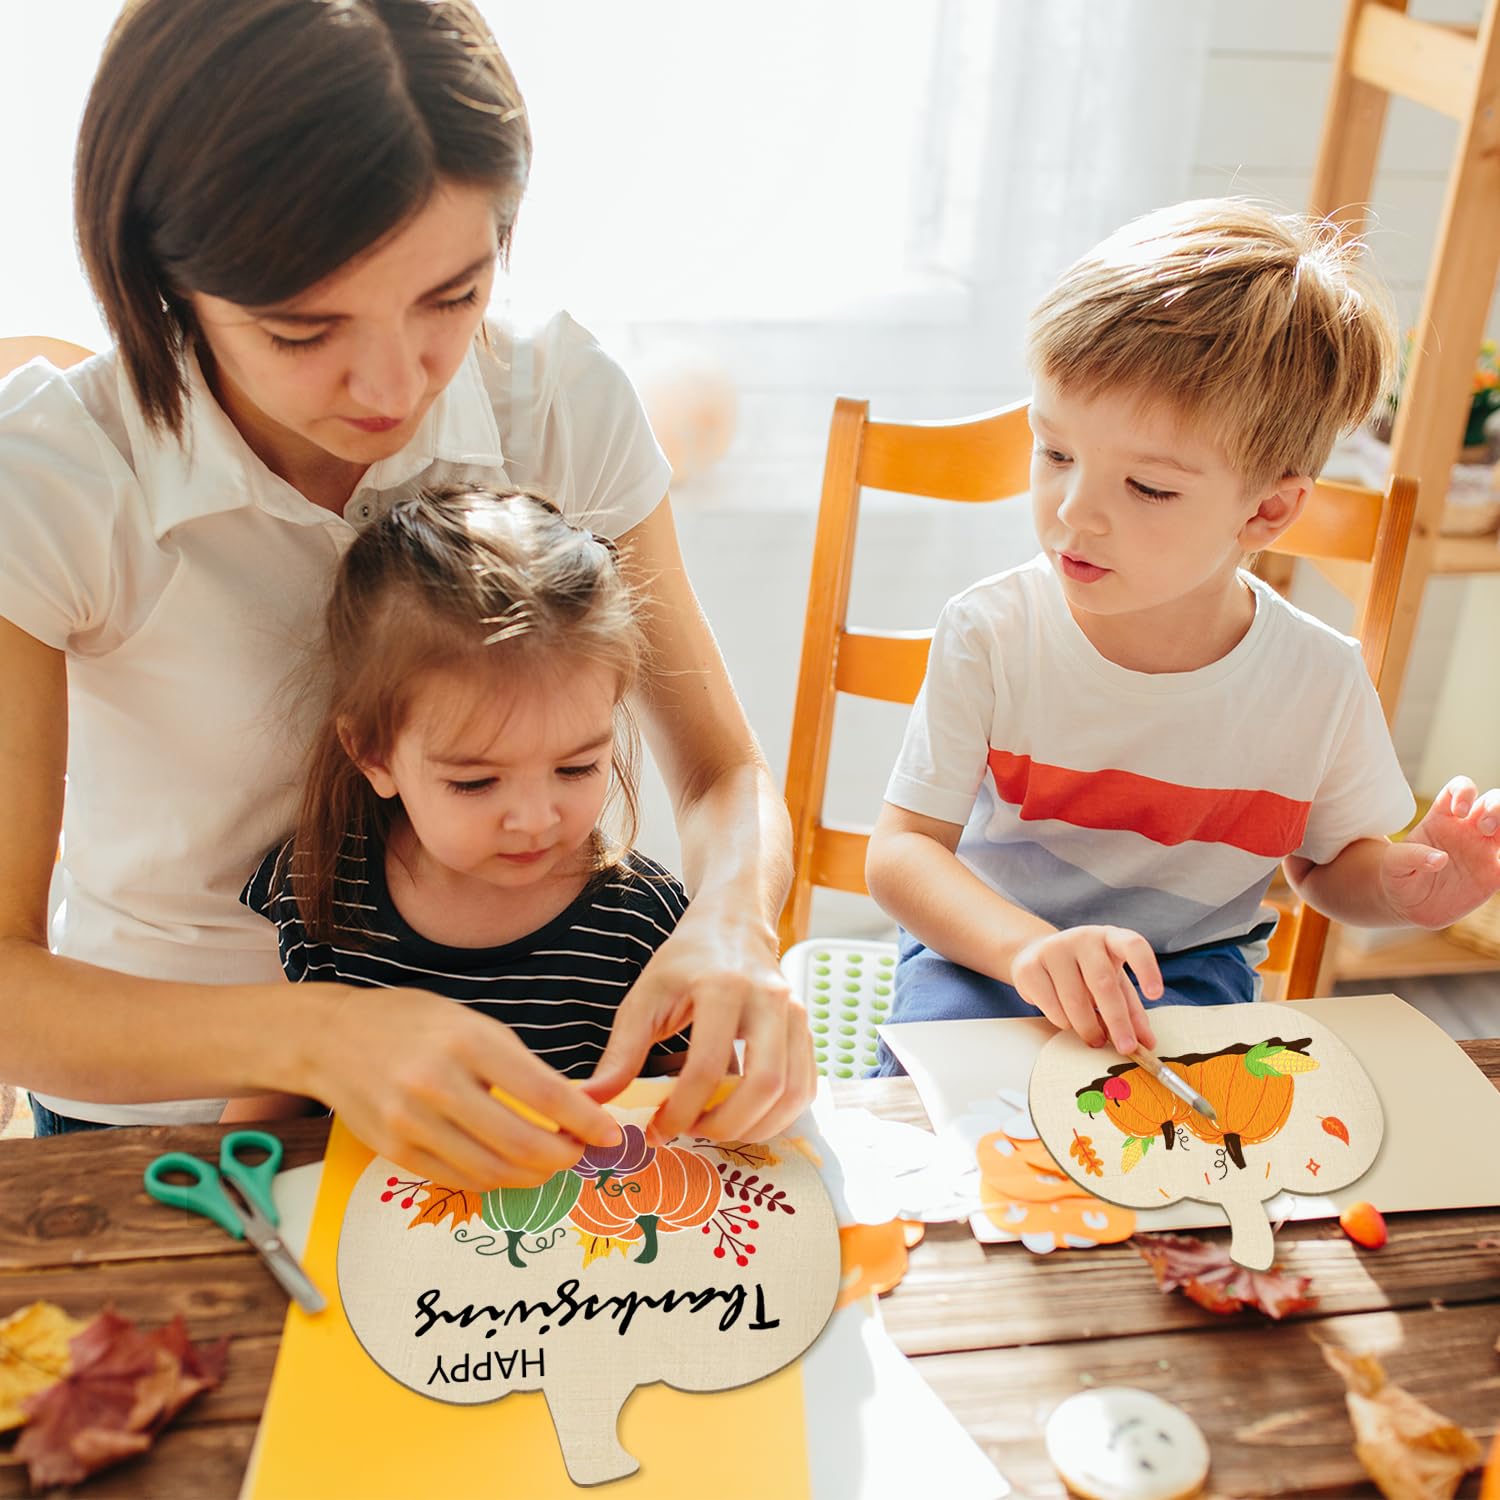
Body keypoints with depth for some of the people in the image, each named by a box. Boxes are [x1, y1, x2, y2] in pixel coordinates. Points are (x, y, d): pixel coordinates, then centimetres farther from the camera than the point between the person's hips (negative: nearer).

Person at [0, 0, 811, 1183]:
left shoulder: (564, 400, -13)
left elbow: (726, 778, -7)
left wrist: (730, 930, -30)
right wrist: (314, 1037, -39)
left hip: (491, 1063, 1)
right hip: (171, 1089, 0)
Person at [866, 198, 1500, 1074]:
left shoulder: (1321, 683, -13)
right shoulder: (993, 633, -18)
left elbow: (1330, 860, 8)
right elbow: (903, 848, -17)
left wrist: (1402, 886, -16)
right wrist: (1027, 946, -36)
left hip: (1188, 970, 1)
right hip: (986, 946, -1)